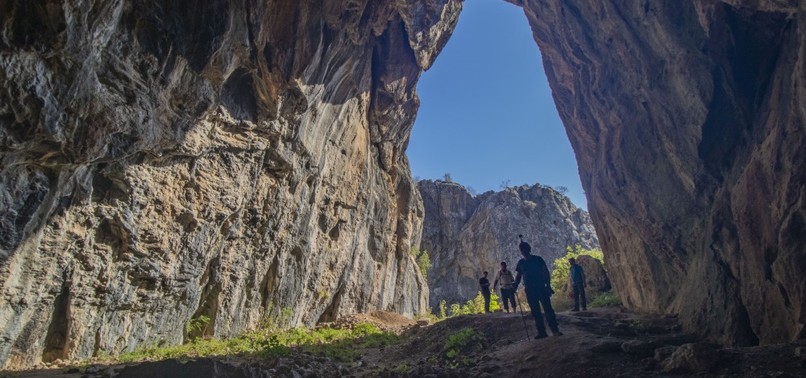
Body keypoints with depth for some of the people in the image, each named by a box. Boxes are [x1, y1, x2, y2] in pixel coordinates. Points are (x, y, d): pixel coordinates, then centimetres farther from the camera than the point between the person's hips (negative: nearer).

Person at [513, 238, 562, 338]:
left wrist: (548, 285, -11)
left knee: (548, 309, -8)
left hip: (541, 288, -3)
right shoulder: (521, 262, 10)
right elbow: (518, 276, 14)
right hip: (529, 290, 3)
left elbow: (546, 272, 0)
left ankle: (555, 330, -5)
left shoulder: (538, 259, 1)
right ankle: (542, 332, 9)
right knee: (536, 312, 4)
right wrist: (515, 287, -1)